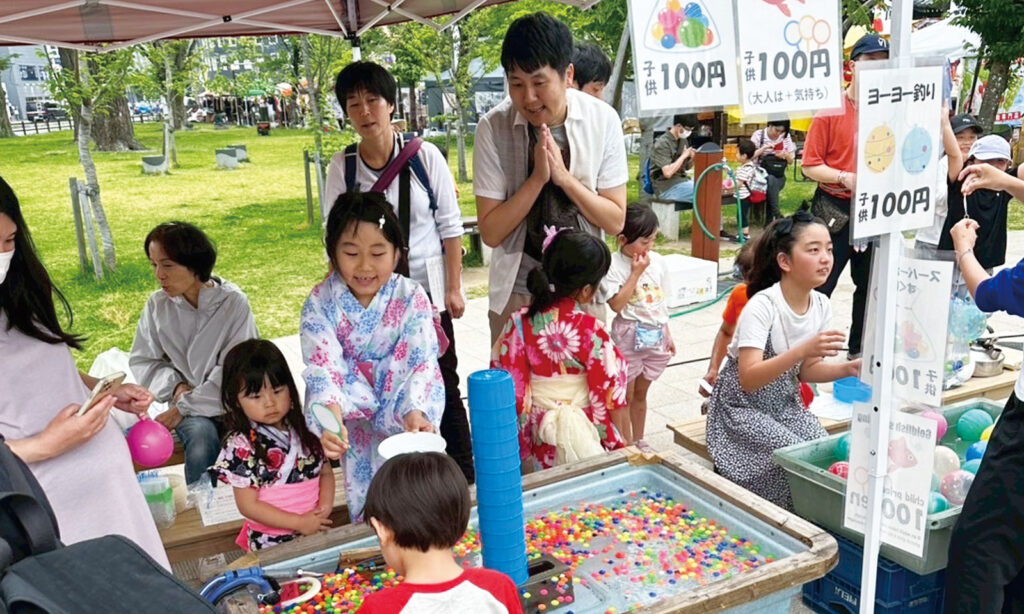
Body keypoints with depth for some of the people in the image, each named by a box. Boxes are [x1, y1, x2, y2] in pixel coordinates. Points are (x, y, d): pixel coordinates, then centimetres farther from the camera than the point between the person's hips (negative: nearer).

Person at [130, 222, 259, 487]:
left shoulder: (233, 302, -9)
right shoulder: (157, 305, 0)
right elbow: (142, 361, 11)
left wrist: (184, 407, -12)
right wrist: (176, 386, -7)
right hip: (185, 400, 2)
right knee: (202, 434, -31)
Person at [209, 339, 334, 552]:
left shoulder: (306, 428, -1)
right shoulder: (241, 446, -12)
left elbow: (326, 472, 9)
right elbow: (248, 505, -11)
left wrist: (325, 506, -9)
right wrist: (298, 522, -14)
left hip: (316, 532, 3)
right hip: (271, 543, -3)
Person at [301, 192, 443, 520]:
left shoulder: (411, 297, -13)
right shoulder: (321, 303, -12)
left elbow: (421, 362, -18)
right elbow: (323, 368, -22)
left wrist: (414, 412, -38)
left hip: (402, 408, 0)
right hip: (353, 410, 0)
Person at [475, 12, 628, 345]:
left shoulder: (603, 120, -9)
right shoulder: (493, 128, -13)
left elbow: (615, 221, -5)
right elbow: (491, 232, -12)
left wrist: (564, 177, -19)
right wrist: (537, 178, -23)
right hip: (517, 290, -1)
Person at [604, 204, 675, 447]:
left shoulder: (657, 261, 4)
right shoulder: (613, 265, -14)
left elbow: (661, 302, 12)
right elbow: (617, 304, -20)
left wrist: (667, 333, 14)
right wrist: (636, 273, -18)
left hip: (655, 336, 5)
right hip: (629, 336, -5)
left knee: (640, 392, 19)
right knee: (624, 395, 6)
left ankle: (639, 440, 33)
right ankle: (626, 445, 16)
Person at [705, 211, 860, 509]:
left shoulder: (821, 305, -3)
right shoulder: (762, 306, -24)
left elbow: (805, 370, 7)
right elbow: (749, 380, -33)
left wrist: (846, 369, -12)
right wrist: (802, 350, -43)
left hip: (785, 403, 6)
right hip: (743, 406, -6)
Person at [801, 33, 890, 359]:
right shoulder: (831, 110, -6)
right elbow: (810, 166, -8)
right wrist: (845, 178, -20)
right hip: (835, 210, -5)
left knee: (869, 285, 14)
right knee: (820, 287, -4)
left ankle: (859, 349, 28)